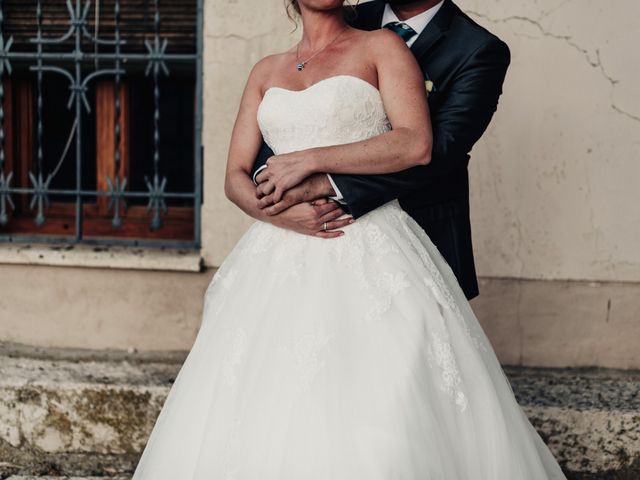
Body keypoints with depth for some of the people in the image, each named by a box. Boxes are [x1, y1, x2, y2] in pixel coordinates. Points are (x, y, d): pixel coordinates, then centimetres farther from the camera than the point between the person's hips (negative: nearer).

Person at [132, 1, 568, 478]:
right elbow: (236, 178, 13)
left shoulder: (382, 47, 7)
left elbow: (417, 143, -8)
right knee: (258, 423, -5)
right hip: (281, 264, 4)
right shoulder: (266, 72, 19)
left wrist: (312, 159, -11)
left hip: (369, 255, -4)